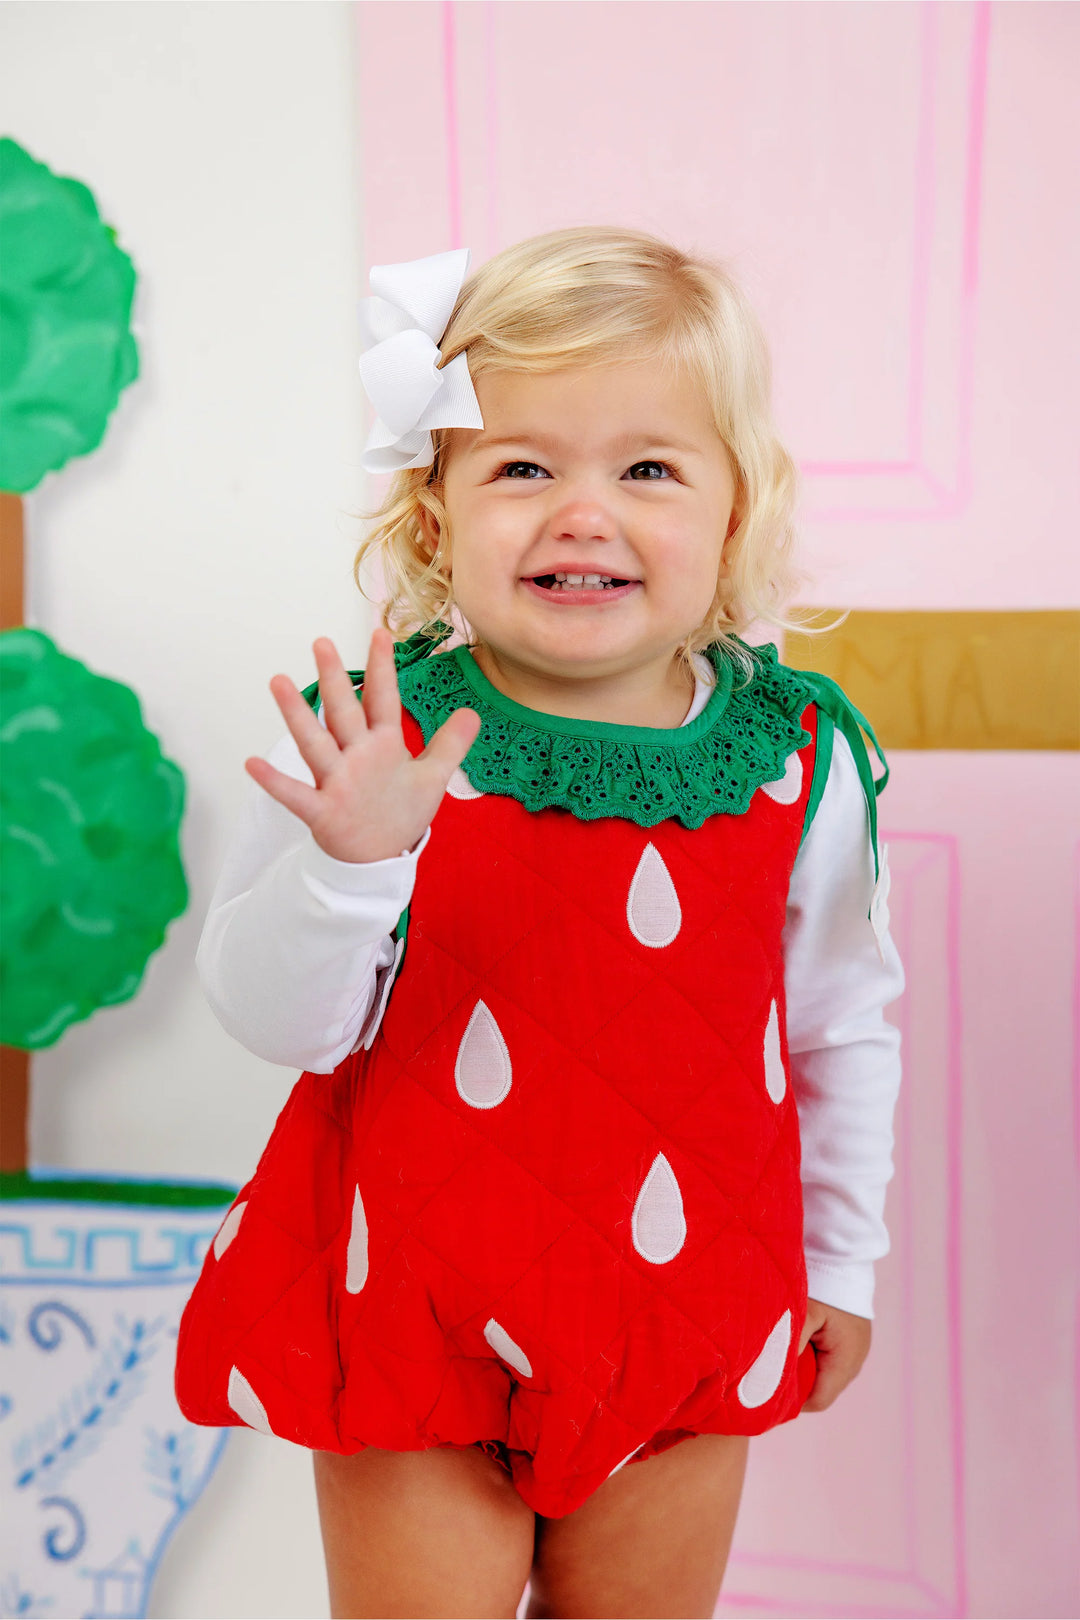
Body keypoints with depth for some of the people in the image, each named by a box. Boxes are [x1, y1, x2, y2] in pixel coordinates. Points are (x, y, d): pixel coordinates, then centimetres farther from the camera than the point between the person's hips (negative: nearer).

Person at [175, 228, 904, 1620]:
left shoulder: (798, 758, -10)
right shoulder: (381, 739, -17)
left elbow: (841, 1023, 4)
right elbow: (282, 1024, -14)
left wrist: (842, 1257, 12)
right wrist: (350, 866, -32)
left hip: (686, 1317, 2)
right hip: (418, 1310, -2)